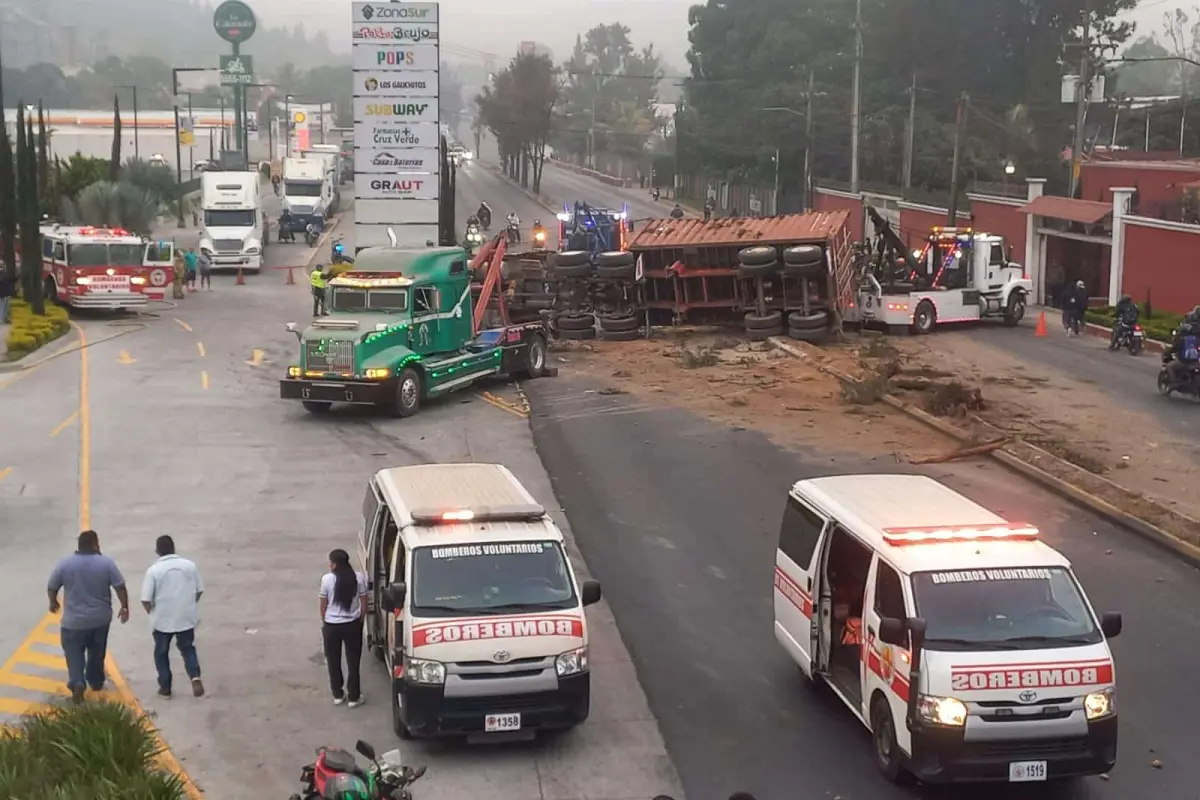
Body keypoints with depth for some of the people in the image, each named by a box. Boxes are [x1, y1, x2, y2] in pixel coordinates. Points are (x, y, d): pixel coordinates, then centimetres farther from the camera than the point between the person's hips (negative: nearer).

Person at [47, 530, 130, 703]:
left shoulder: (65, 564, -9)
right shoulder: (106, 563, -9)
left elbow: (51, 587, 0)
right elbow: (120, 587, -9)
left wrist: (53, 603, 18)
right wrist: (125, 607, 4)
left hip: (74, 621, -2)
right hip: (101, 618, 2)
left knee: (74, 653, 6)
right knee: (97, 653, 20)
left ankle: (78, 683, -12)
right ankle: (96, 682, 32)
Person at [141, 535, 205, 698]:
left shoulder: (153, 570, -12)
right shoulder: (189, 565, -3)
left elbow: (145, 600, -13)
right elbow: (199, 590, 4)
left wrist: (153, 613, 6)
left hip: (162, 620, -2)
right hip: (186, 618, 2)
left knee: (161, 653, 17)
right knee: (188, 649, 15)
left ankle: (165, 687, 20)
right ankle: (195, 677, -9)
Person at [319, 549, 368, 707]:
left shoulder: (327, 579, -13)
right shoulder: (359, 577, -8)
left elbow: (323, 605, -3)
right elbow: (363, 603, -2)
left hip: (331, 626, -1)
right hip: (352, 625, 1)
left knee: (333, 662, 16)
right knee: (353, 662, 11)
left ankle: (338, 695, 25)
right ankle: (354, 697, 16)